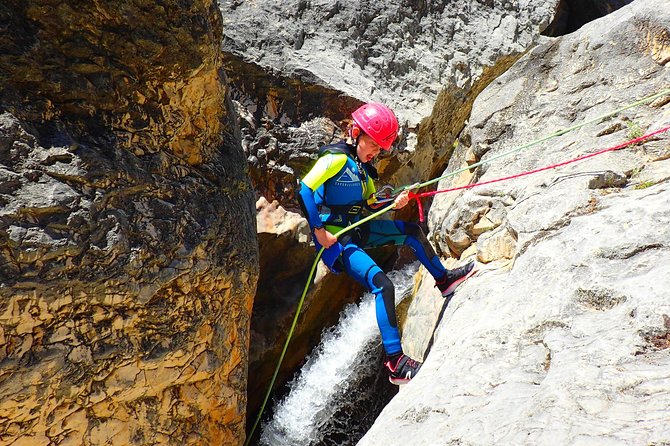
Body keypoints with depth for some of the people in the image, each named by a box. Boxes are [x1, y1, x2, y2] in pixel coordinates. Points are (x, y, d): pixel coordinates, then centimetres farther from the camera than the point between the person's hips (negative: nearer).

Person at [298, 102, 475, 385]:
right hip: (335, 238, -10)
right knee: (382, 284, -24)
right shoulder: (336, 158, -16)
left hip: (358, 228, 10)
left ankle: (443, 279, 36)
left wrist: (394, 203, -1)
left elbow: (370, 203, 19)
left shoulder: (361, 165, 13)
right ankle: (395, 362, -24)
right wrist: (319, 231, -28)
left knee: (412, 231, 16)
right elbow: (305, 190, -27)